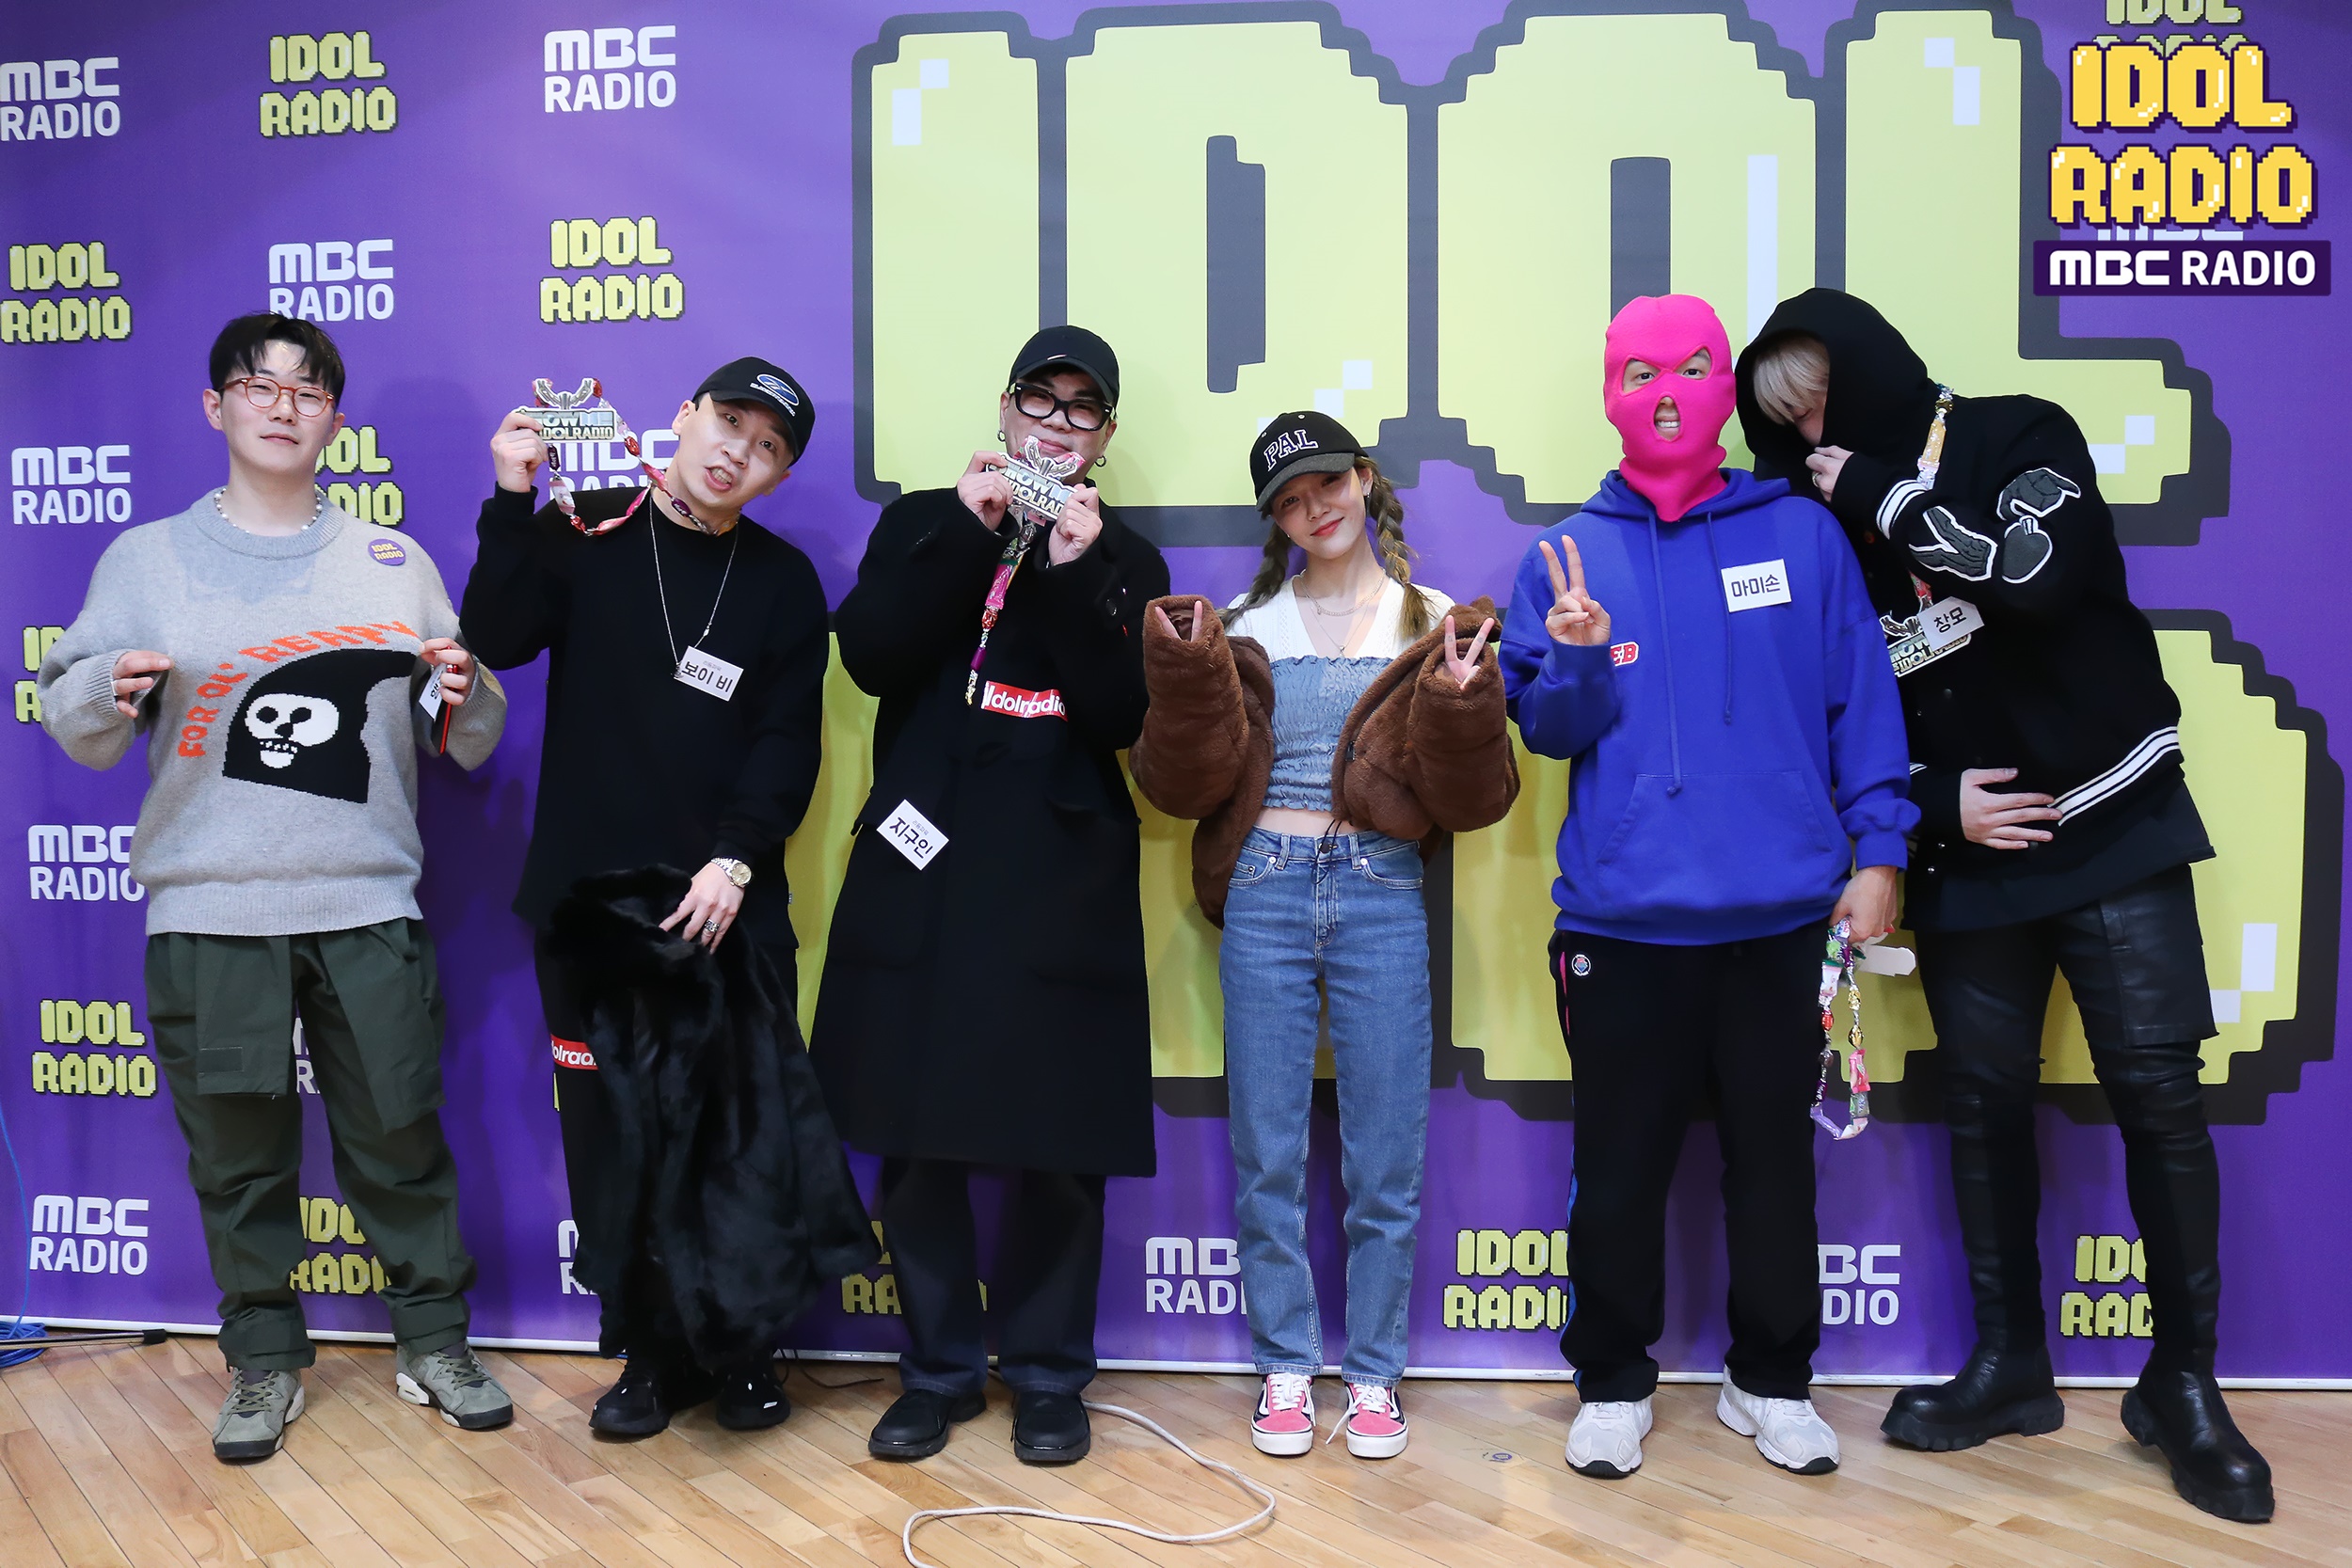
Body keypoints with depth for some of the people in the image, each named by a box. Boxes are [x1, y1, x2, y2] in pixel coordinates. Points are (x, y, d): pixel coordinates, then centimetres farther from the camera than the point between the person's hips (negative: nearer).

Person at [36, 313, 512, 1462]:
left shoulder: (395, 564, 9)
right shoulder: (148, 558, 8)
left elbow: (468, 743, 9)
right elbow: (73, 728, 5)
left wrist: (464, 699, -12)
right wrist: (113, 692, -16)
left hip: (369, 907, 0)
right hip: (208, 912, 0)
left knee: (401, 1135, 6)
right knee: (239, 1153, 8)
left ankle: (434, 1342, 22)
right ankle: (265, 1363, 25)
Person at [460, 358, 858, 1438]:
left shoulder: (784, 581, 6)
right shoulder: (583, 531, 6)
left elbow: (788, 743, -1)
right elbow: (497, 638, -9)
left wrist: (736, 859, -12)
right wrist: (512, 504, -15)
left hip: (727, 903, 0)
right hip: (586, 900, 0)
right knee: (611, 1130, 5)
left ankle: (742, 1348, 19)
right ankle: (651, 1351, 20)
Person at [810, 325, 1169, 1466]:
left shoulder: (1125, 562, 9)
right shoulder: (922, 525, 12)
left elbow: (1126, 716, -6)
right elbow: (868, 654, -6)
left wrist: (1077, 572, -15)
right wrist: (967, 532, -12)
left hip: (1063, 885, -1)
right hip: (920, 874, 1)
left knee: (1059, 1147, 3)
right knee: (917, 1139, 6)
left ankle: (1047, 1375, 22)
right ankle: (939, 1368, 25)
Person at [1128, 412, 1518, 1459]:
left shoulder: (1437, 625, 4)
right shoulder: (1246, 629, 8)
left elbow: (1474, 798, -2)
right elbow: (1184, 783, 0)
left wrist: (1459, 707, -20)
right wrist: (1188, 675, -14)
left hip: (1382, 899, -1)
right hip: (1264, 895, 1)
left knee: (1384, 1161, 6)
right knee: (1268, 1155, 8)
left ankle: (1374, 1372, 22)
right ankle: (1285, 1365, 23)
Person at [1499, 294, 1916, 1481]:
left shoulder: (1802, 534, 4)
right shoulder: (1566, 556, 5)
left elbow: (1861, 701, 4)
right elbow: (1544, 728, 3)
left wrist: (1876, 851, -3)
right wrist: (1578, 659, -16)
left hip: (1780, 917, 1)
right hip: (1622, 923, 0)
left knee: (1775, 1158, 13)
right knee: (1619, 1167, 9)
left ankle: (1770, 1380, 32)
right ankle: (1612, 1382, 28)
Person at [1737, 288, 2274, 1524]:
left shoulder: (2020, 440, -4)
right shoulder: (1830, 526, 4)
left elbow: (2036, 574, -24)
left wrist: (1882, 494, -15)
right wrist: (1937, 805, -6)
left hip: (2113, 825, -3)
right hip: (1966, 857, 3)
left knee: (2157, 1091, -4)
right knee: (1984, 1097, 6)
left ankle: (2184, 1382, 12)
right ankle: (2010, 1363, 21)